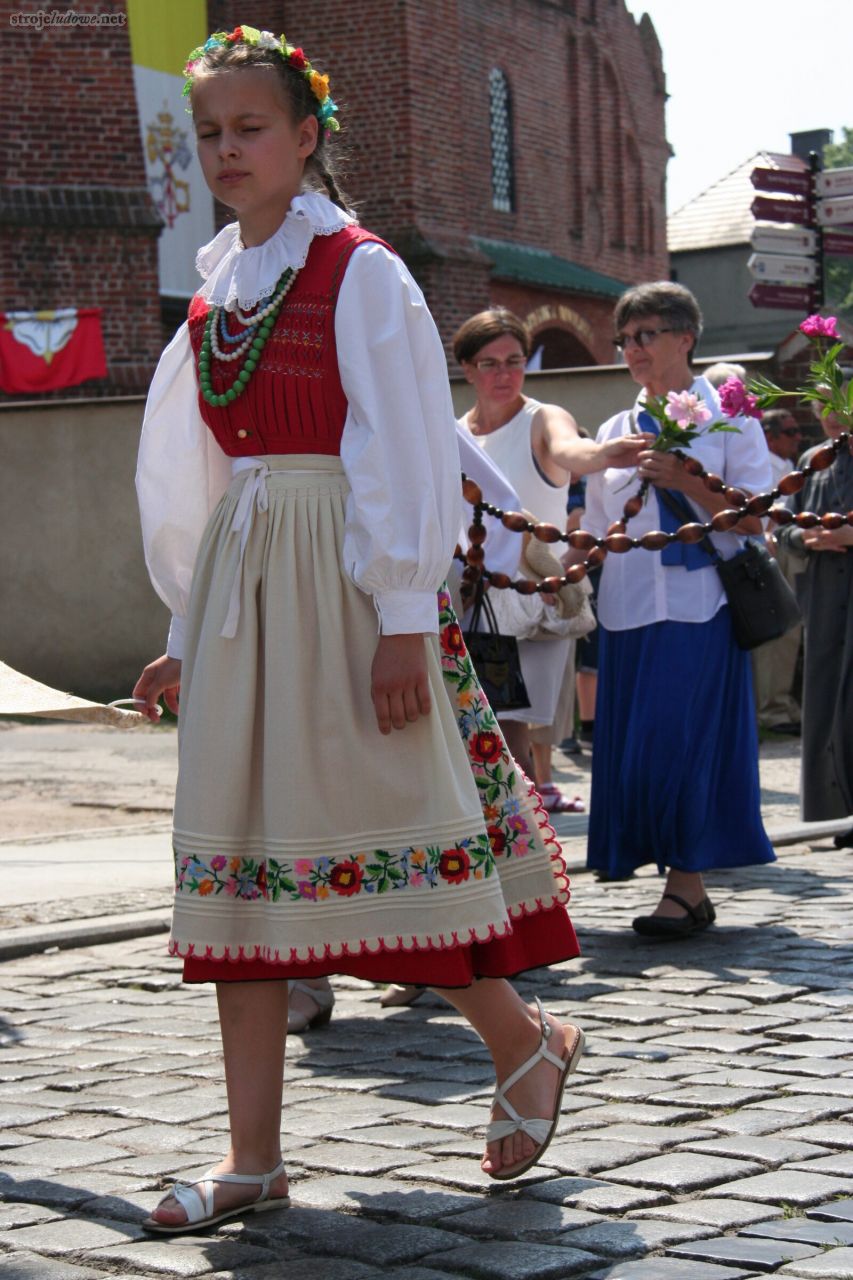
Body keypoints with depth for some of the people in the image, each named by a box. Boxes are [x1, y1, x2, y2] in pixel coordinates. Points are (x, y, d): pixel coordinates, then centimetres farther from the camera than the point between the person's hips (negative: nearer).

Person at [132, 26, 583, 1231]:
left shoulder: (360, 272, -5)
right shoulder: (217, 288, 14)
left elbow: (403, 453, -9)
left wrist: (404, 620, -14)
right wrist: (190, 633, 17)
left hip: (341, 575, -6)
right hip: (239, 584, 7)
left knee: (381, 827, -3)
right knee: (240, 858, 3)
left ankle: (524, 1042, 21)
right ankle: (253, 1156, 6)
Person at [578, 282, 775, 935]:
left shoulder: (727, 415, 3)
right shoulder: (616, 430, 17)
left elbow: (753, 517, -5)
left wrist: (685, 482, -15)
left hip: (700, 607, -5)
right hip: (630, 611, 5)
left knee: (682, 743, -12)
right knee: (635, 750, 1)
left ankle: (686, 885, -6)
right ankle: (687, 886, 8)